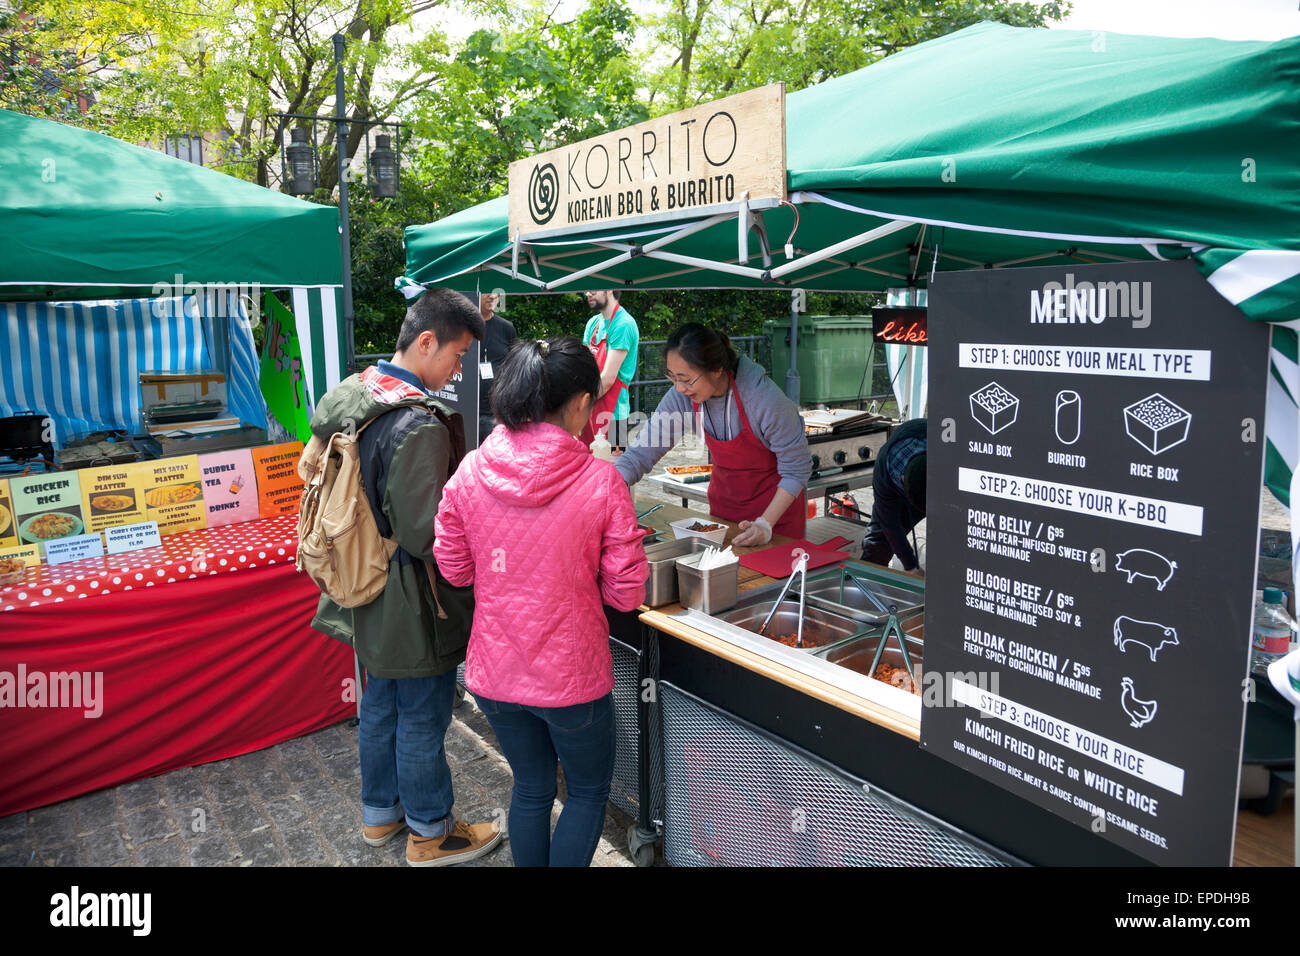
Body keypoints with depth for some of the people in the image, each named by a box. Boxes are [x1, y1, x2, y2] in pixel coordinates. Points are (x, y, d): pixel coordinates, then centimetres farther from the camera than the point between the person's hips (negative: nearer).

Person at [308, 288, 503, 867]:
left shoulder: (351, 397, 1)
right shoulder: (420, 426, -28)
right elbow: (425, 536, -29)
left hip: (368, 598, 9)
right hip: (413, 606, -9)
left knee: (379, 706, 24)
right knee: (422, 719, 10)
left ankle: (380, 813, 43)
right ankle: (430, 834, 30)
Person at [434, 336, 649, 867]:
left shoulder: (470, 472, -8)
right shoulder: (600, 480, -18)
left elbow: (454, 569, 4)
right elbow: (626, 593, -13)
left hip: (495, 672, 4)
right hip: (570, 674, -4)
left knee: (531, 788, 26)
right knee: (588, 791, 22)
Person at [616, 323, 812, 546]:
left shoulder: (765, 398, -32)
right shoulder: (681, 398, -19)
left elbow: (797, 469, -21)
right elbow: (642, 451, -14)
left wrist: (765, 524, -27)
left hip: (778, 501, -4)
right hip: (724, 494, 4)